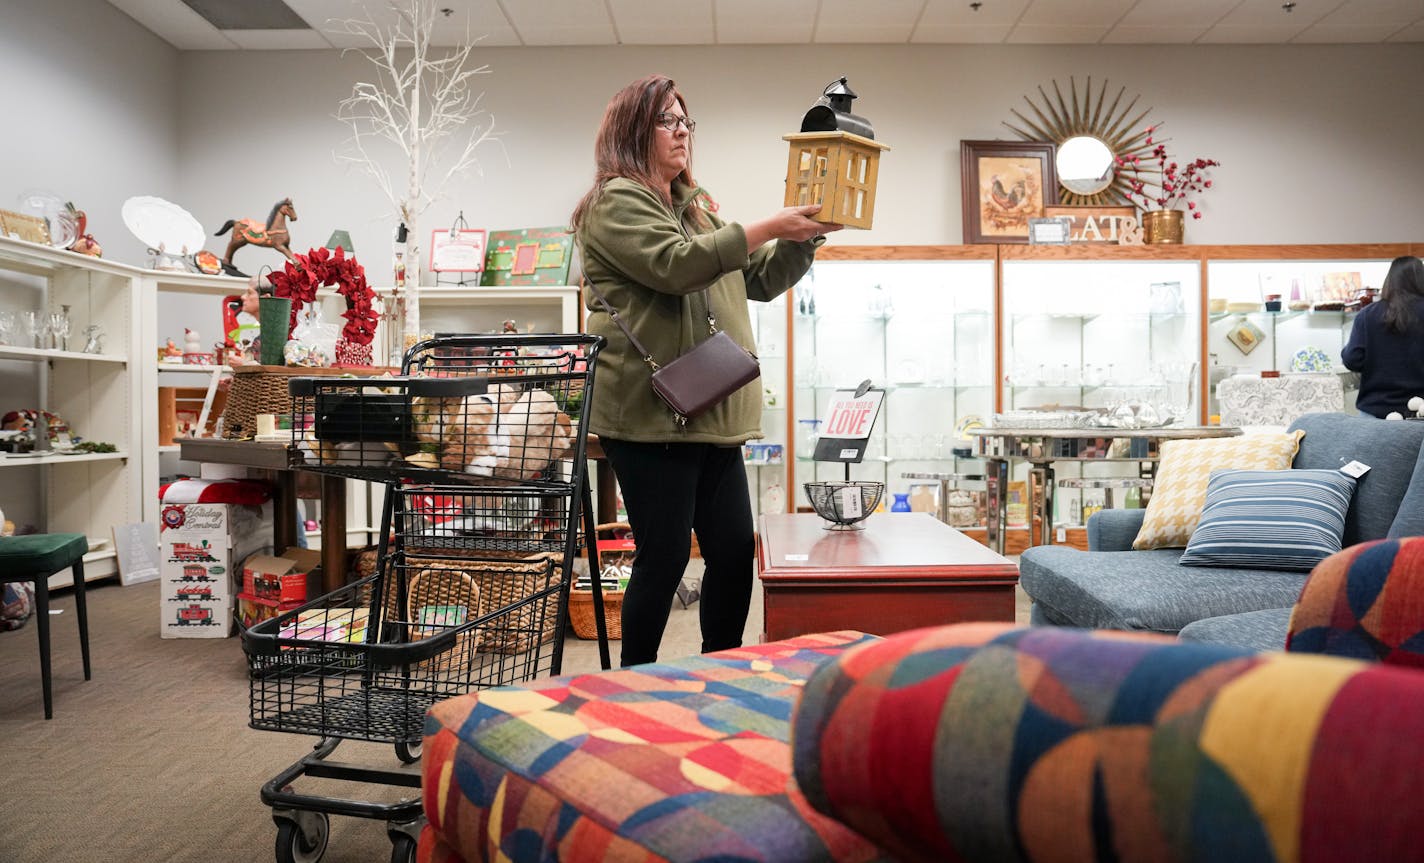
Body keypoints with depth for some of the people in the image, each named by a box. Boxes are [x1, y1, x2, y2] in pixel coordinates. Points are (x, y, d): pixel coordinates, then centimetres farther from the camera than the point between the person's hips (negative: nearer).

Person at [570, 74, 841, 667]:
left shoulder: (697, 209, 25)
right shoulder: (616, 202, -1)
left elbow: (761, 281, 24)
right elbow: (675, 264, -18)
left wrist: (802, 238, 7)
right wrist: (765, 228, -16)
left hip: (711, 413, 8)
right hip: (651, 413, -8)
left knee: (735, 552, 7)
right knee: (664, 558, -4)